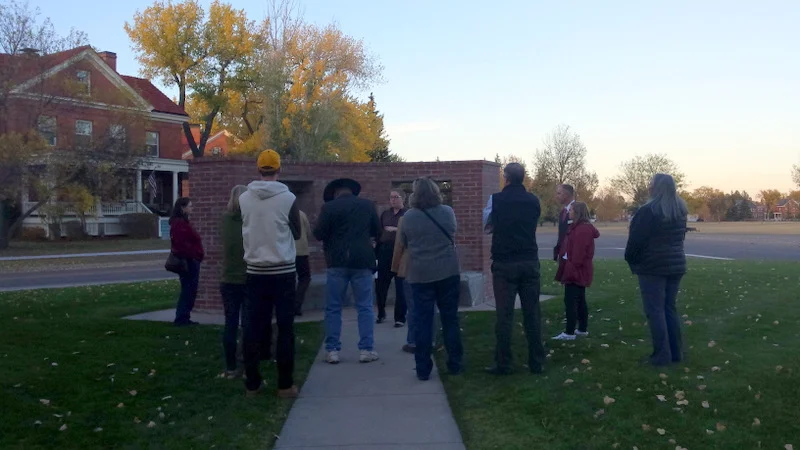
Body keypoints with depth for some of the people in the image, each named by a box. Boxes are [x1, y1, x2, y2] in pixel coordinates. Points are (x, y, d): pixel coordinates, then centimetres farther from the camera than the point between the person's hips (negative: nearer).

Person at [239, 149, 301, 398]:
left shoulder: (244, 198, -2)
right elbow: (297, 233, 2)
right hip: (283, 271, -3)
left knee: (253, 327, 9)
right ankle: (285, 384, 7)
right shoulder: (288, 198, -10)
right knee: (285, 328, 4)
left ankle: (252, 383, 15)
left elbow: (244, 230, 11)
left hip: (255, 271, 3)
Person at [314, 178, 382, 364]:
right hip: (362, 261, 2)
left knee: (333, 308, 7)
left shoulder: (329, 207, -4)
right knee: (365, 307, 6)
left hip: (337, 262, -1)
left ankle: (332, 351, 7)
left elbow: (318, 234, -5)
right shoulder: (368, 205, 5)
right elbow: (377, 232, 13)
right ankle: (366, 350, 5)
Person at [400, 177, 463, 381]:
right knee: (450, 319, 11)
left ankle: (423, 369, 9)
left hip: (420, 275, -1)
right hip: (448, 272, 1)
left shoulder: (408, 217, -7)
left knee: (422, 322, 5)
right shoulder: (448, 212, -3)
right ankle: (455, 364, 18)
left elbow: (404, 243, 6)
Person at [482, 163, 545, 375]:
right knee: (532, 313, 8)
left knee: (504, 315, 1)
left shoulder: (496, 199, -7)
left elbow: (486, 226, 5)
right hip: (529, 262, 3)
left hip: (504, 263, -3)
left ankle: (503, 364, 5)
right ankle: (537, 362, 13)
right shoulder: (533, 200, 2)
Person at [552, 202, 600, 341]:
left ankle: (569, 333, -6)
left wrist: (571, 271, -22)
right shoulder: (577, 227, 16)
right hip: (579, 272, 11)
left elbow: (578, 254, -24)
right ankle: (583, 329, 23)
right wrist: (568, 271, 18)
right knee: (580, 301, 15)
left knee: (570, 301, -9)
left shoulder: (583, 229, -19)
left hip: (577, 272, -11)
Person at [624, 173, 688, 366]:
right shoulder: (679, 211, 9)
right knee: (670, 308, 14)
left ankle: (662, 355, -1)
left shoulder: (648, 211, -16)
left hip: (652, 266, -7)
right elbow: (680, 236, 16)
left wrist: (630, 258, 2)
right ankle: (676, 352, 17)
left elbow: (636, 239, -14)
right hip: (675, 264, 8)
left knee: (655, 310, -2)